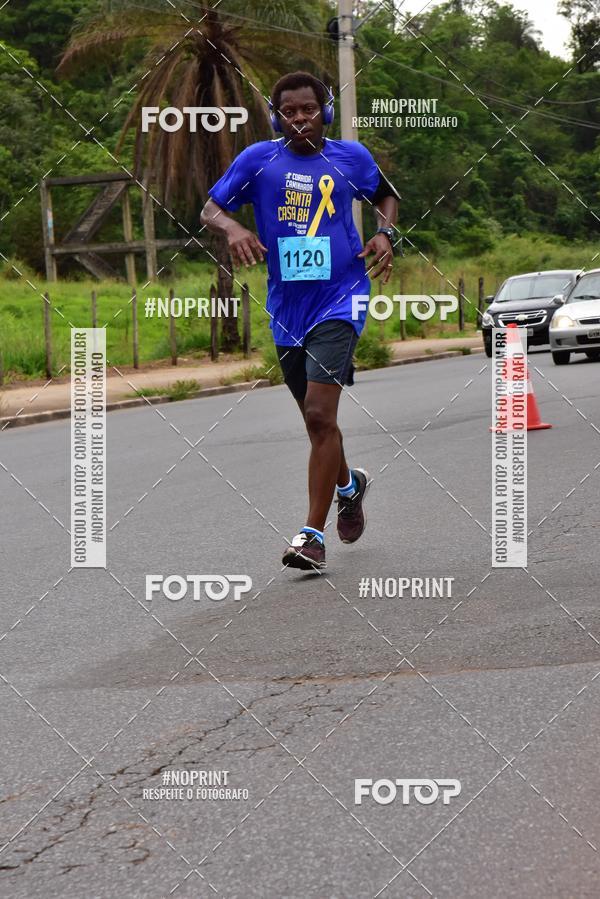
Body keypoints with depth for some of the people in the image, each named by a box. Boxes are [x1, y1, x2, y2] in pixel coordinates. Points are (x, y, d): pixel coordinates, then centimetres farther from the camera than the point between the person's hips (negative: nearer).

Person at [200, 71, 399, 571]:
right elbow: (210, 211, 4)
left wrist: (386, 234, 1)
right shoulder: (258, 160, 1)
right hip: (286, 308, 3)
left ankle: (313, 535, -14)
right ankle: (349, 485, 48)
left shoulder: (351, 157, 3)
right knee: (316, 420, 17)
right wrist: (233, 228, -18)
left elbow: (385, 195, 21)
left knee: (320, 416, -17)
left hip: (339, 300, -3)